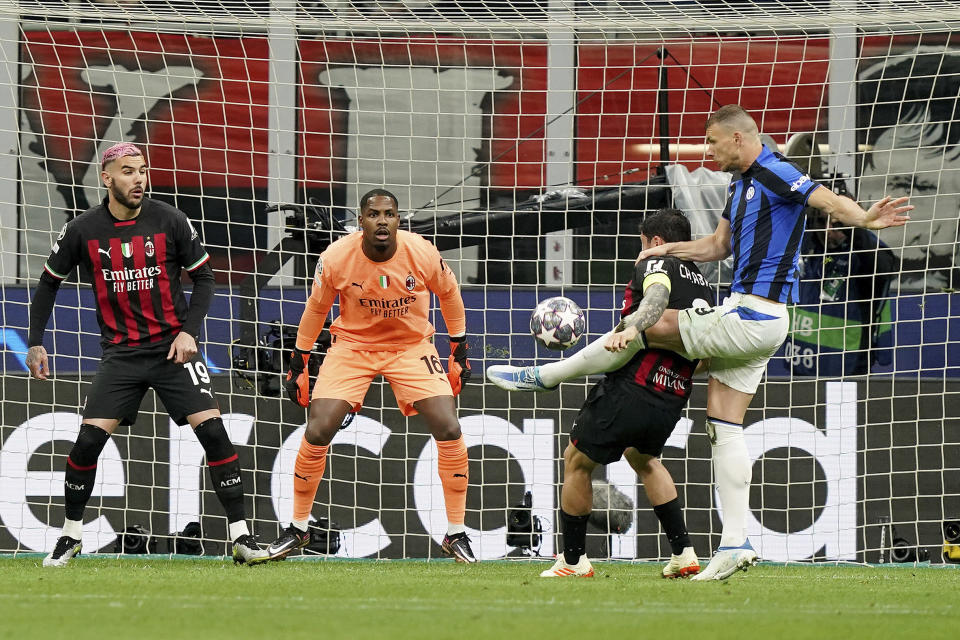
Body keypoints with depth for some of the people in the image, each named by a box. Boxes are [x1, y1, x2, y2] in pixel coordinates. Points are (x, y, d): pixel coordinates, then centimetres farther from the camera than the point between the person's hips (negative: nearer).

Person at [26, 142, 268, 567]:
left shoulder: (169, 221, -5)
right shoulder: (82, 230, -3)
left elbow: (204, 276, 5)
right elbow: (49, 283, 11)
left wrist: (189, 331, -7)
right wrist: (36, 343, 6)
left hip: (173, 347, 0)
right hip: (120, 352, 1)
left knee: (212, 430, -13)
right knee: (89, 437, -11)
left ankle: (241, 537, -7)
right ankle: (70, 535, 10)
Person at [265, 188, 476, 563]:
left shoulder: (422, 254, -19)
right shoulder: (335, 258, -19)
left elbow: (449, 293, 2)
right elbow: (316, 308, 0)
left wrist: (459, 354, 7)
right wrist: (298, 365, 5)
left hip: (411, 347, 0)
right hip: (352, 346, 0)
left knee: (449, 430, -14)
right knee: (316, 433, -13)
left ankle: (456, 535, 1)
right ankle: (297, 529, 8)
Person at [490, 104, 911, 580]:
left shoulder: (775, 174, -12)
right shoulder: (742, 183, 19)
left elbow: (827, 201, -26)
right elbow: (719, 245, 29)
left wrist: (865, 219, -45)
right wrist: (668, 250, 21)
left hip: (751, 320, -10)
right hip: (745, 318, 10)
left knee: (644, 326, -1)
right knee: (724, 428, 7)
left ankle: (545, 376, 15)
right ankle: (735, 543, 4)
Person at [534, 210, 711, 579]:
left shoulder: (654, 266, 0)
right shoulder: (704, 288, 19)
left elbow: (658, 295, -25)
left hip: (628, 391, -7)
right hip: (671, 403, 7)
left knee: (576, 462, 14)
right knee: (644, 458, 34)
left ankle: (573, 562, 18)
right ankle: (683, 553, 25)